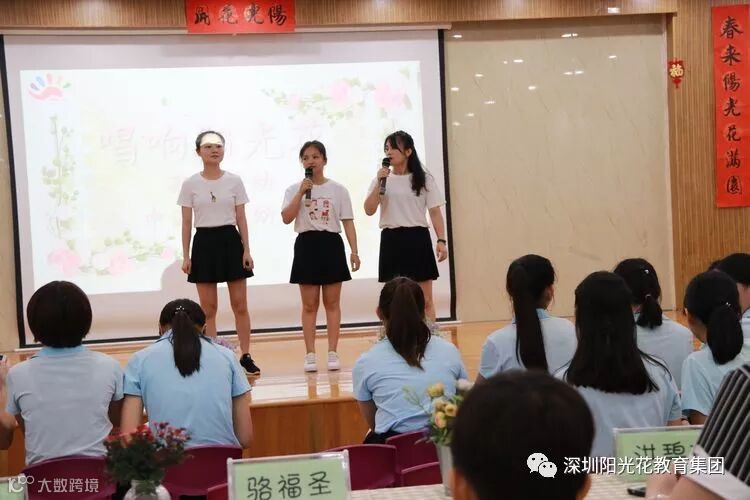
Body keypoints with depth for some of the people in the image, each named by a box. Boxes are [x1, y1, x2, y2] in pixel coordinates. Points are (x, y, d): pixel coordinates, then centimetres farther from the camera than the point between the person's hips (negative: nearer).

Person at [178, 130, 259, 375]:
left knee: (240, 305, 2)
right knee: (208, 307, 3)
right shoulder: (190, 184, 1)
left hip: (230, 240, 1)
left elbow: (241, 218, 4)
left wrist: (247, 250, -2)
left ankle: (246, 356, 11)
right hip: (204, 243, 0)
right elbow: (186, 223, 2)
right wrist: (185, 256, -3)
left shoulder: (234, 181, 3)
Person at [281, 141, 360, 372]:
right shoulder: (294, 189, 5)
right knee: (309, 305, 3)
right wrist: (301, 192, -13)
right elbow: (286, 218, -8)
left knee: (332, 303, 4)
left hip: (331, 244, 0)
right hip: (307, 245, 0)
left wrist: (354, 251, -5)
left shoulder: (338, 189, 5)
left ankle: (332, 353, 9)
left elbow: (348, 222, 3)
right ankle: (310, 355, 7)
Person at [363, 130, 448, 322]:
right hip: (391, 240, 2)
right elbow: (369, 210, -2)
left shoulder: (424, 179, 4)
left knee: (425, 300, 0)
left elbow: (435, 212, 1)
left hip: (417, 239, -2)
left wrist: (441, 240, -9)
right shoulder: (382, 179, 8)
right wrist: (379, 183, -12)